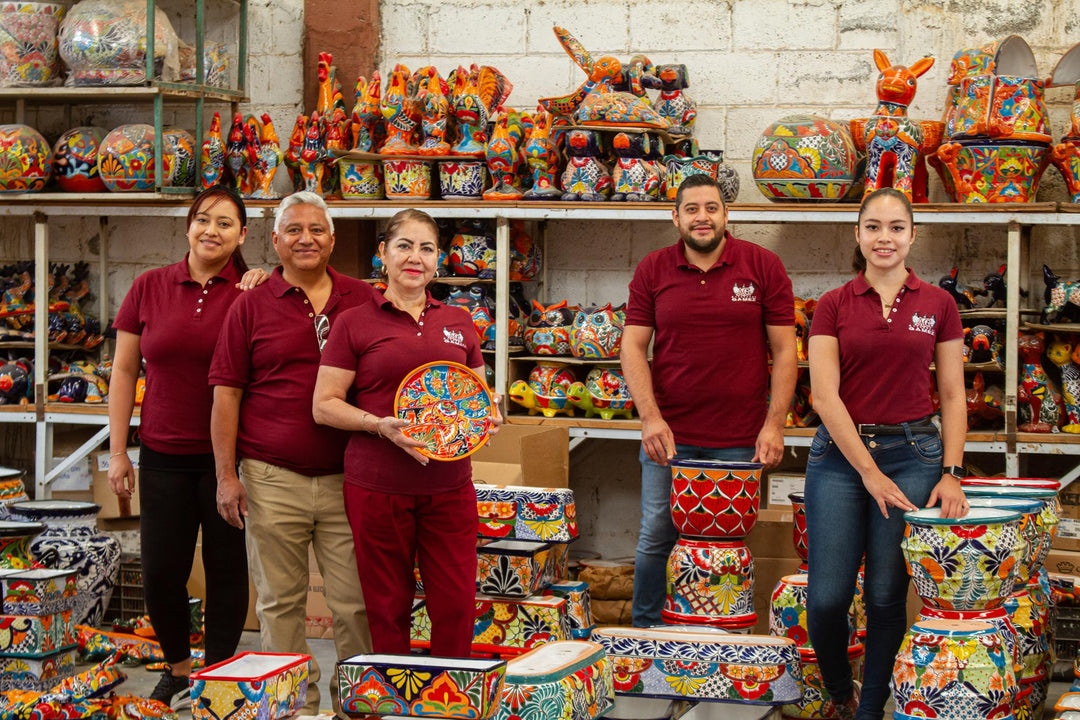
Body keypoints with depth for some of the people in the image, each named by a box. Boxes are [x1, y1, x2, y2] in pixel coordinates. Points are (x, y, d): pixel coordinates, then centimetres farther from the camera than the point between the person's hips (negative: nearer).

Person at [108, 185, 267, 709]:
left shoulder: (250, 292, -1)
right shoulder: (149, 288, 3)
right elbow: (124, 372, 7)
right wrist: (117, 451, 4)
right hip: (165, 455, 1)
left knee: (227, 568, 5)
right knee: (161, 572, 3)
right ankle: (178, 667, 27)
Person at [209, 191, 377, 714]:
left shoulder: (362, 299, 9)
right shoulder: (252, 305, 5)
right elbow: (226, 393, 4)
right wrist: (227, 475, -3)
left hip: (345, 479, 1)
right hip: (273, 482, -1)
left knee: (355, 603, 1)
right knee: (280, 603, 5)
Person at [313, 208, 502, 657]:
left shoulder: (458, 323, 13)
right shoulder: (356, 324, 2)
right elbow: (324, 405, -2)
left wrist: (488, 417, -1)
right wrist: (381, 425, -17)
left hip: (449, 484, 3)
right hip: (378, 485, -3)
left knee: (456, 604, 0)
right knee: (387, 606, 4)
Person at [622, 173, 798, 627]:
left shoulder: (763, 266, 1)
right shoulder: (652, 271, 5)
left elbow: (784, 350, 1)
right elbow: (633, 347, 3)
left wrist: (774, 424, -7)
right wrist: (650, 417, -10)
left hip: (741, 438, -1)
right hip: (669, 435, 1)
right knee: (656, 538, 4)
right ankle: (644, 636, 19)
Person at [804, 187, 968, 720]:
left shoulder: (937, 305, 5)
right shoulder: (833, 306, 2)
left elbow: (953, 396, 7)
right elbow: (825, 395, -5)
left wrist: (951, 473, -5)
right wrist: (870, 472, -12)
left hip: (912, 453, 0)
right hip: (840, 454, 0)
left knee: (887, 595, 0)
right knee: (828, 596, -3)